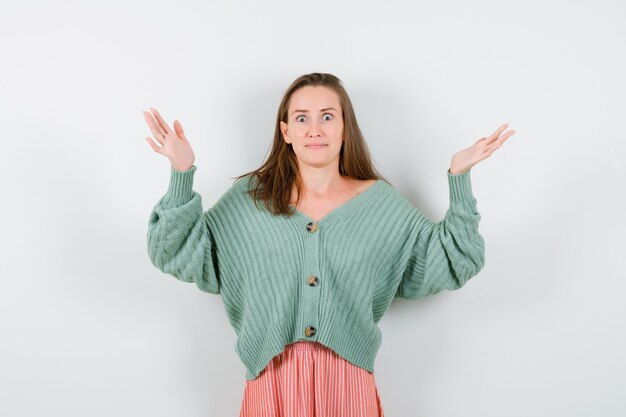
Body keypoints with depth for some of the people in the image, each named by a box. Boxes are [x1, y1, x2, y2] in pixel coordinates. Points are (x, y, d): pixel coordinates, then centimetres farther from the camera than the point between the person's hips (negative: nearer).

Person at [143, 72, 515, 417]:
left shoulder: (382, 202, 2)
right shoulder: (248, 199, 0)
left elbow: (451, 261, 3)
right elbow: (182, 254, -2)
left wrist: (459, 178, -5)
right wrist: (182, 175, -13)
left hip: (349, 383, 1)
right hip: (272, 381, 0)